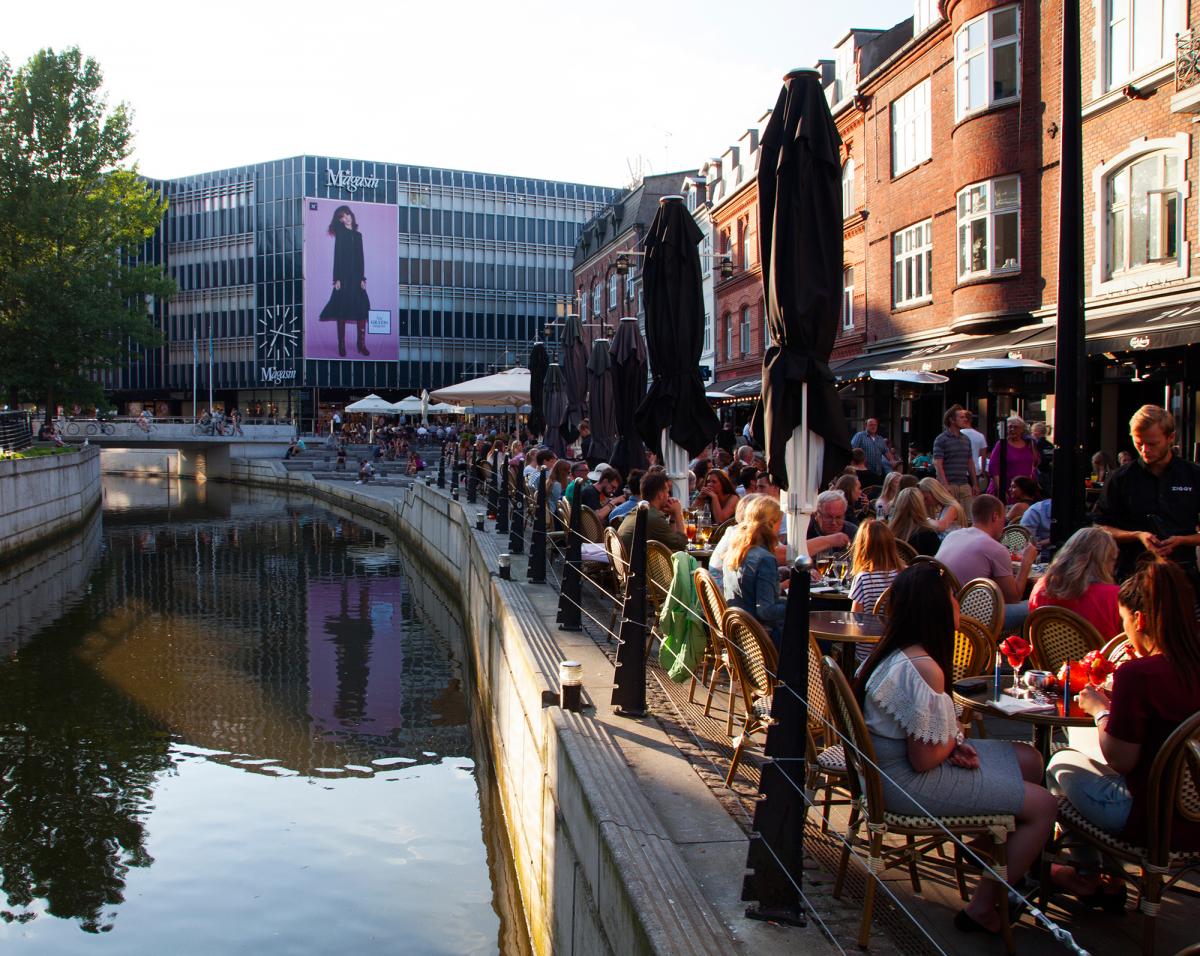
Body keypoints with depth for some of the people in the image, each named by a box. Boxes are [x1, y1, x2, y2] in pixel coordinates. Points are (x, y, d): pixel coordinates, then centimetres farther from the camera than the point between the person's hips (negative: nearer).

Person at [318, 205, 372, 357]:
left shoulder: (358, 235, 14)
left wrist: (362, 278, 6)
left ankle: (362, 344, -1)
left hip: (356, 276, 4)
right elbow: (337, 256, -5)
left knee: (362, 308, -6)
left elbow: (361, 258, 13)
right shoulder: (340, 234, 1)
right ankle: (341, 345, 4)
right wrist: (337, 279, -11)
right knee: (342, 310, -1)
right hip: (343, 276, -4)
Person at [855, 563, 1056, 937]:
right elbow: (923, 759, -25)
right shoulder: (924, 668, -28)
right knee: (1044, 806, -4)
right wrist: (953, 743, -4)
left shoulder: (892, 653, 1)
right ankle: (982, 907, 9)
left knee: (1028, 759, 18)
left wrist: (951, 743, -1)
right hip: (910, 783, -10)